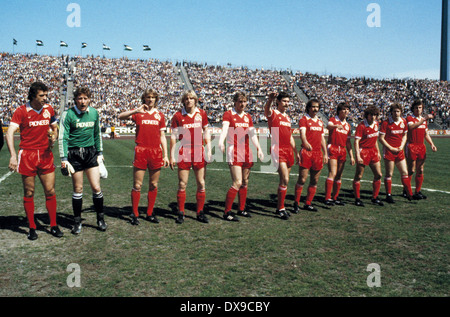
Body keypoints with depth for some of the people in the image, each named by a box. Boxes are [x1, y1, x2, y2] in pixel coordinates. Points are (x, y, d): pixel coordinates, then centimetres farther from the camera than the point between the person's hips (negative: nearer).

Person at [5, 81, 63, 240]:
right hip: (27, 155, -3)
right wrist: (13, 155, -29)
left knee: (50, 191, 3)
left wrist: (53, 137, -4)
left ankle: (53, 226, 15)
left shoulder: (49, 109, 5)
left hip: (45, 154, 3)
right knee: (29, 193, 5)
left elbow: (54, 127, 20)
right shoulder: (21, 111, -8)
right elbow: (9, 133, -16)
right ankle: (32, 228, 17)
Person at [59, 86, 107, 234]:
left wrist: (100, 153, 16)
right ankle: (77, 222, 18)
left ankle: (100, 219, 16)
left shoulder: (94, 113, 6)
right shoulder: (68, 114, -6)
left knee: (96, 188, -1)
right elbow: (63, 137, -6)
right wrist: (64, 158, -12)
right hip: (74, 154, -3)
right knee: (77, 189, 3)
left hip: (90, 152, 3)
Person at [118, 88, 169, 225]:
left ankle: (150, 213, 20)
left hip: (156, 152, 3)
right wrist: (136, 111, -24)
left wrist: (165, 155, 9)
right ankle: (135, 215, 10)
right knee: (137, 185, -1)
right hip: (140, 152, -3)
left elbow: (162, 137, 15)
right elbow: (121, 117, -10)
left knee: (154, 185, 8)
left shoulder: (160, 115, 13)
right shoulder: (138, 113, 5)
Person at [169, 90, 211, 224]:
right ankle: (181, 213, 12)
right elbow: (173, 136, 1)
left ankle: (200, 213, 16)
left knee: (201, 184, 4)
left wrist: (209, 150, 6)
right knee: (182, 184, 1)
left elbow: (206, 132, 13)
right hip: (184, 152, -2)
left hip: (199, 152, 2)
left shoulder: (202, 113, 5)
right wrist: (172, 156, -2)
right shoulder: (178, 115, -1)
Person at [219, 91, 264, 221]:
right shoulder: (228, 114, -3)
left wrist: (258, 148, 2)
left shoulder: (248, 116, 16)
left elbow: (252, 134, 14)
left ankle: (241, 209, 24)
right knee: (237, 182, -13)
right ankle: (227, 212, -4)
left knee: (245, 182, 11)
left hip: (246, 152, 7)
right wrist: (221, 142, -37)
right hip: (234, 151, -7)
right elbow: (224, 129, -19)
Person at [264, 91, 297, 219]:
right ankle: (281, 208, -5)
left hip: (288, 151, 7)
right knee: (285, 179, -15)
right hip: (277, 150, -7)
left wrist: (296, 152, 23)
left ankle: (279, 206, 23)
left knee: (284, 180, 11)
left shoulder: (287, 117, 20)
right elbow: (266, 108, -27)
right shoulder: (272, 114, -1)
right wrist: (270, 99, -49)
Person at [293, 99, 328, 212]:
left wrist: (325, 154, 17)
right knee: (302, 179, -7)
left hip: (318, 153, 6)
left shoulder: (320, 122, 19)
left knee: (314, 181, 7)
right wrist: (305, 142, -39)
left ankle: (308, 204, 17)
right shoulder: (304, 119, -1)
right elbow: (302, 134, -18)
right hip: (306, 152, -6)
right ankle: (296, 203, 5)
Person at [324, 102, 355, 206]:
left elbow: (348, 142, 19)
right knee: (332, 173, -16)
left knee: (339, 176, 7)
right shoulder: (333, 120, 0)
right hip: (332, 149, -6)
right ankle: (327, 198, -18)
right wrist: (336, 126, -48)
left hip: (343, 151, 6)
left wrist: (351, 156, 14)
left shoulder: (348, 125, 17)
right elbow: (328, 126, -25)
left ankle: (335, 198, 15)